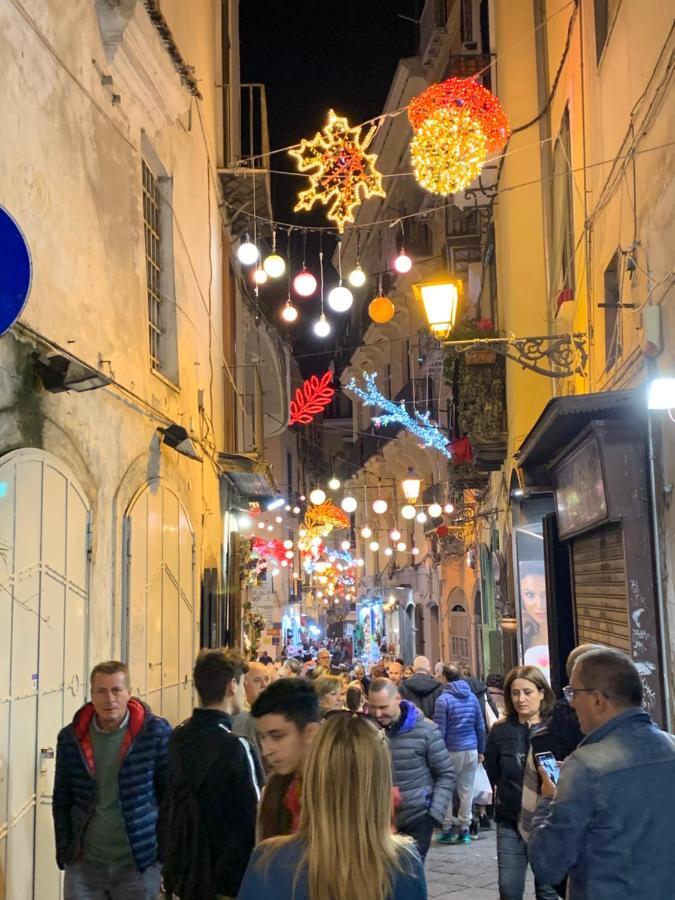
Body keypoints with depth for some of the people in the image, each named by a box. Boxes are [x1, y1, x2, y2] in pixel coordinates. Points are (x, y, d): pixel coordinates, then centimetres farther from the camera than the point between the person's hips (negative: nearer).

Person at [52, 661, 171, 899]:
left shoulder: (156, 732, -9)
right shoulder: (71, 737, 0)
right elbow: (62, 801, 8)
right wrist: (64, 851, 3)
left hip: (139, 863, -2)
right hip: (84, 863, 2)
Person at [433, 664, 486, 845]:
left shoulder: (443, 700, -10)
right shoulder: (472, 697, 5)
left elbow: (440, 730, -11)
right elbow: (481, 726, 9)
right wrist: (481, 750, 16)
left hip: (451, 750, -4)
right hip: (471, 750, 4)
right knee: (467, 790, 8)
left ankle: (448, 828, 6)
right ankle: (464, 828, 11)